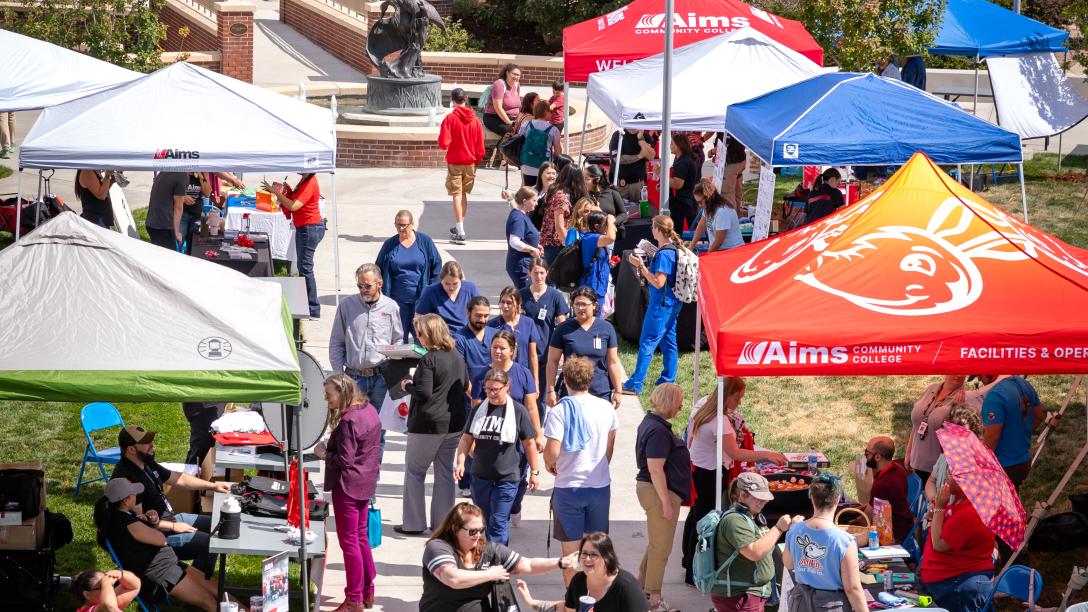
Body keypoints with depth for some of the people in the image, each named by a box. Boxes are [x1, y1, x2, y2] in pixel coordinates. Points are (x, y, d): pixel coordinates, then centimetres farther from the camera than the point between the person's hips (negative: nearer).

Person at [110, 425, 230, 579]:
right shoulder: (126, 477, -26)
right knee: (208, 543, -18)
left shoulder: (147, 464, 6)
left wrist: (213, 486, 12)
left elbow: (178, 479, 18)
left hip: (170, 518, 11)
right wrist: (174, 527, -18)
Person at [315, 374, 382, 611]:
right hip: (365, 484, 10)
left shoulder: (348, 421, -24)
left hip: (347, 486, -10)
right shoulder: (369, 410, 6)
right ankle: (367, 592, 26)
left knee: (349, 540, -1)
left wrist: (324, 453, -9)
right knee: (361, 536, 19)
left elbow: (345, 460, -24)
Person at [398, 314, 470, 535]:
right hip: (454, 423, 7)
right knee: (445, 471, 14)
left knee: (414, 471, 6)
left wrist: (408, 385, -3)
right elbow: (465, 386, 17)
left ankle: (413, 523, 7)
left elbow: (423, 393, -20)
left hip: (429, 424, -7)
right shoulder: (457, 357, 7)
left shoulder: (428, 360, -17)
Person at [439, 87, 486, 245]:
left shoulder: (450, 118, -13)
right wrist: (478, 160, 15)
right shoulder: (474, 119, -1)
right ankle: (459, 227, 29)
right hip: (470, 162, 4)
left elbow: (443, 143, -17)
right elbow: (480, 145, 2)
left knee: (457, 195, -2)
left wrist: (444, 144, 6)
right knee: (464, 194, 18)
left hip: (454, 162, -4)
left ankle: (460, 232, -9)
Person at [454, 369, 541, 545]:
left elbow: (529, 444, 1)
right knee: (483, 522, 13)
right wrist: (460, 462, -3)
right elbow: (466, 438, 11)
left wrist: (534, 472, 2)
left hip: (506, 478, -4)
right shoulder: (479, 410, 7)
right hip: (480, 476, 4)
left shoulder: (518, 411, -4)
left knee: (498, 523, -8)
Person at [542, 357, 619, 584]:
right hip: (600, 485, 4)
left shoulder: (559, 411, -15)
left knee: (571, 551, 6)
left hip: (569, 486, -4)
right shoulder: (606, 408, 0)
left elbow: (552, 451, -20)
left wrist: (549, 464, 1)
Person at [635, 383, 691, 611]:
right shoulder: (658, 431, -22)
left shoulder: (651, 422, 11)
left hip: (650, 488, 10)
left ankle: (641, 586, 32)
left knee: (655, 544, 22)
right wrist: (666, 502, -22)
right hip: (659, 491, -10)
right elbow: (655, 469, -25)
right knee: (661, 547, 0)